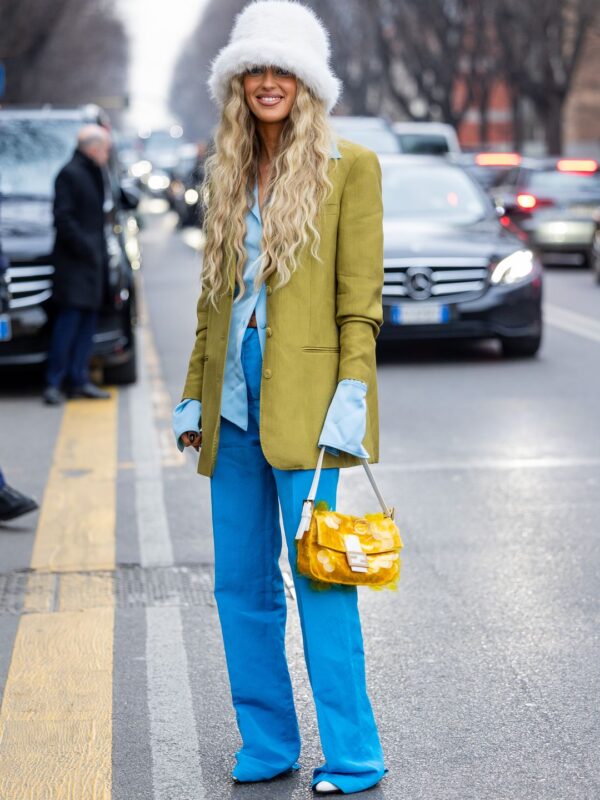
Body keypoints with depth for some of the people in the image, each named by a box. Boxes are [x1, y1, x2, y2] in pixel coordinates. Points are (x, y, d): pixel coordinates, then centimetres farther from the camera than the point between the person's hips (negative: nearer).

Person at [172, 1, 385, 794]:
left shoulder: (349, 167, -2)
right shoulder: (227, 175, 15)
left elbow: (361, 301, -6)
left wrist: (348, 403, -14)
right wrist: (194, 396, 13)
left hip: (304, 403, -6)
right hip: (233, 406, 6)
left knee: (320, 577, -6)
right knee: (240, 584, 9)